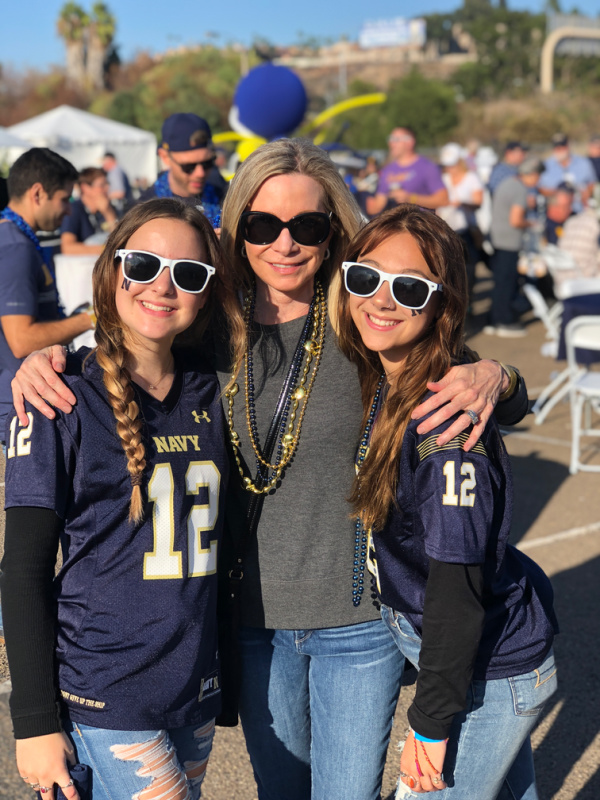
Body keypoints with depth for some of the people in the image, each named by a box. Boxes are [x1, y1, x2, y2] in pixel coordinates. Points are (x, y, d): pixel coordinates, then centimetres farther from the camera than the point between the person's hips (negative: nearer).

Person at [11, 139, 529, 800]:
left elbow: (516, 407, -7)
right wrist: (42, 361, -13)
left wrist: (494, 378, -30)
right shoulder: (211, 336, -5)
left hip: (357, 623, -2)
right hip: (255, 618, 3)